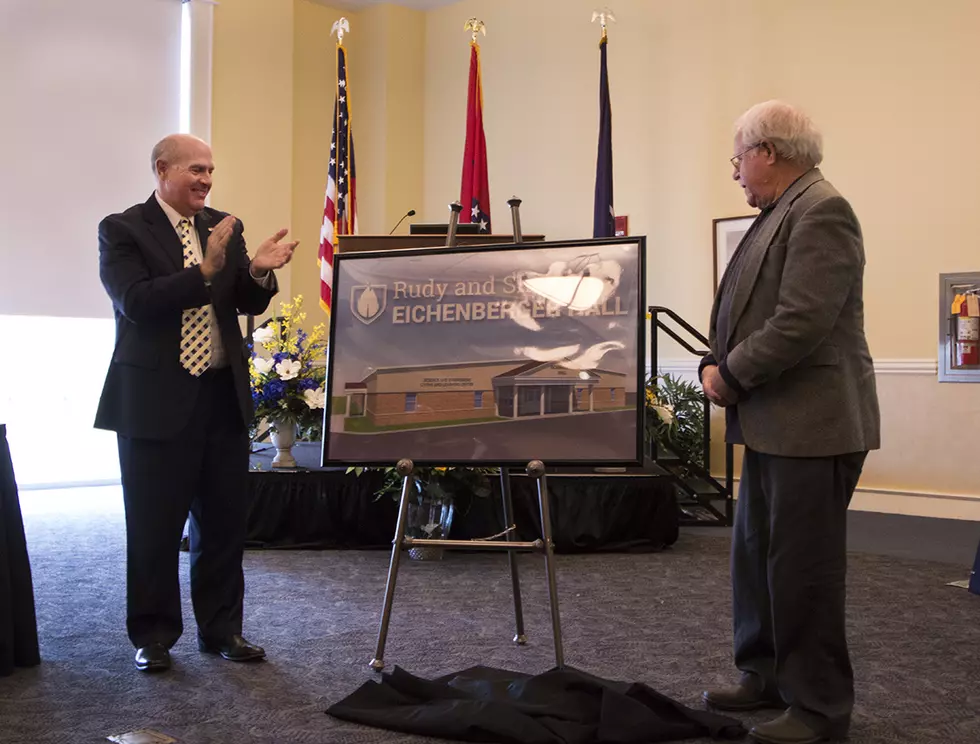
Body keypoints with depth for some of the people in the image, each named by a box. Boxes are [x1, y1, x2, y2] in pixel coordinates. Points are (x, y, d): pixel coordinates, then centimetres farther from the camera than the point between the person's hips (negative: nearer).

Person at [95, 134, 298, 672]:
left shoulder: (225, 227, 10)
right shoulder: (121, 229, -4)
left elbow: (249, 304, 6)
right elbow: (136, 301, -17)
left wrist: (258, 272, -16)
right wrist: (206, 270, -26)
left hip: (222, 395, 4)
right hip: (155, 400, -4)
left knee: (224, 522, 10)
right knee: (154, 526, 5)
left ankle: (221, 628, 24)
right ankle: (154, 636, 20)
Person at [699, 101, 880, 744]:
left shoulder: (821, 211, -15)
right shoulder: (780, 213, 15)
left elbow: (801, 322, -23)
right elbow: (744, 309, 18)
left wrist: (732, 375, -13)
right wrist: (716, 363, 2)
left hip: (812, 424, -10)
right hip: (774, 423, 10)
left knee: (804, 567, -1)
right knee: (756, 557, 17)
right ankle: (768, 677, 30)